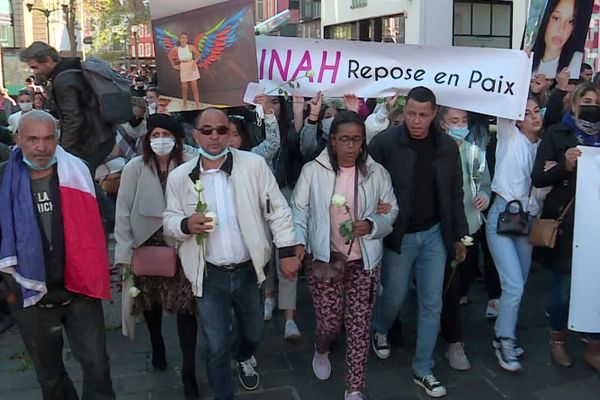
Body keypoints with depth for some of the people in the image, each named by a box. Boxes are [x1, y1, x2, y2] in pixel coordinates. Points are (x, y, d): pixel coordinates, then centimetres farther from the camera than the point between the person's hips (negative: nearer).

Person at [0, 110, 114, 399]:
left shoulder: (77, 172, -4)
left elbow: (92, 228, 3)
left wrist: (95, 277, 2)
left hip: (79, 289, -1)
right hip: (30, 295, 1)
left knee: (97, 366, 3)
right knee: (48, 372, 18)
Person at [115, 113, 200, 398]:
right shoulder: (135, 167, -8)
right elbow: (123, 211, -6)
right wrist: (125, 251, -9)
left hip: (179, 246, -1)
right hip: (146, 245, 2)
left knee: (185, 304, -6)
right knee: (151, 301, 19)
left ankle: (189, 371, 7)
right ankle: (157, 346, 47)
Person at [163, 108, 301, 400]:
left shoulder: (254, 165, -7)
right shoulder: (179, 177, -4)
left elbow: (277, 209, -2)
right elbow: (168, 220, 4)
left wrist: (287, 251, -5)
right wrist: (186, 224, -19)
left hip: (248, 271, 1)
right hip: (209, 276, -1)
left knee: (253, 333, 22)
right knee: (217, 347, 8)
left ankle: (245, 358, 58)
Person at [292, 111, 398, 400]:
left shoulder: (377, 172, -1)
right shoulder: (313, 170, -6)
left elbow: (392, 211, 5)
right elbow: (298, 210, -2)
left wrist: (372, 225, -15)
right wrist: (298, 242, -17)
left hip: (364, 262, 1)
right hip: (325, 259, -1)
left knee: (359, 327, 4)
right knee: (330, 321, 5)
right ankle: (321, 351, 43)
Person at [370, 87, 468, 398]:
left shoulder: (447, 147, 0)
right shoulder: (385, 142, -12)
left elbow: (455, 194, 7)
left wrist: (459, 235, 10)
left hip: (434, 234, 3)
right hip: (398, 235, -3)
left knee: (432, 303, 6)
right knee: (394, 296, 11)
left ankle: (422, 370, 22)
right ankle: (379, 331, 45)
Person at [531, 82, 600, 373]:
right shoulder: (557, 134, 3)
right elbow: (537, 179, -3)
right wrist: (565, 166, -18)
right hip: (565, 219, -3)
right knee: (564, 282, 5)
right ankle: (557, 340, 26)